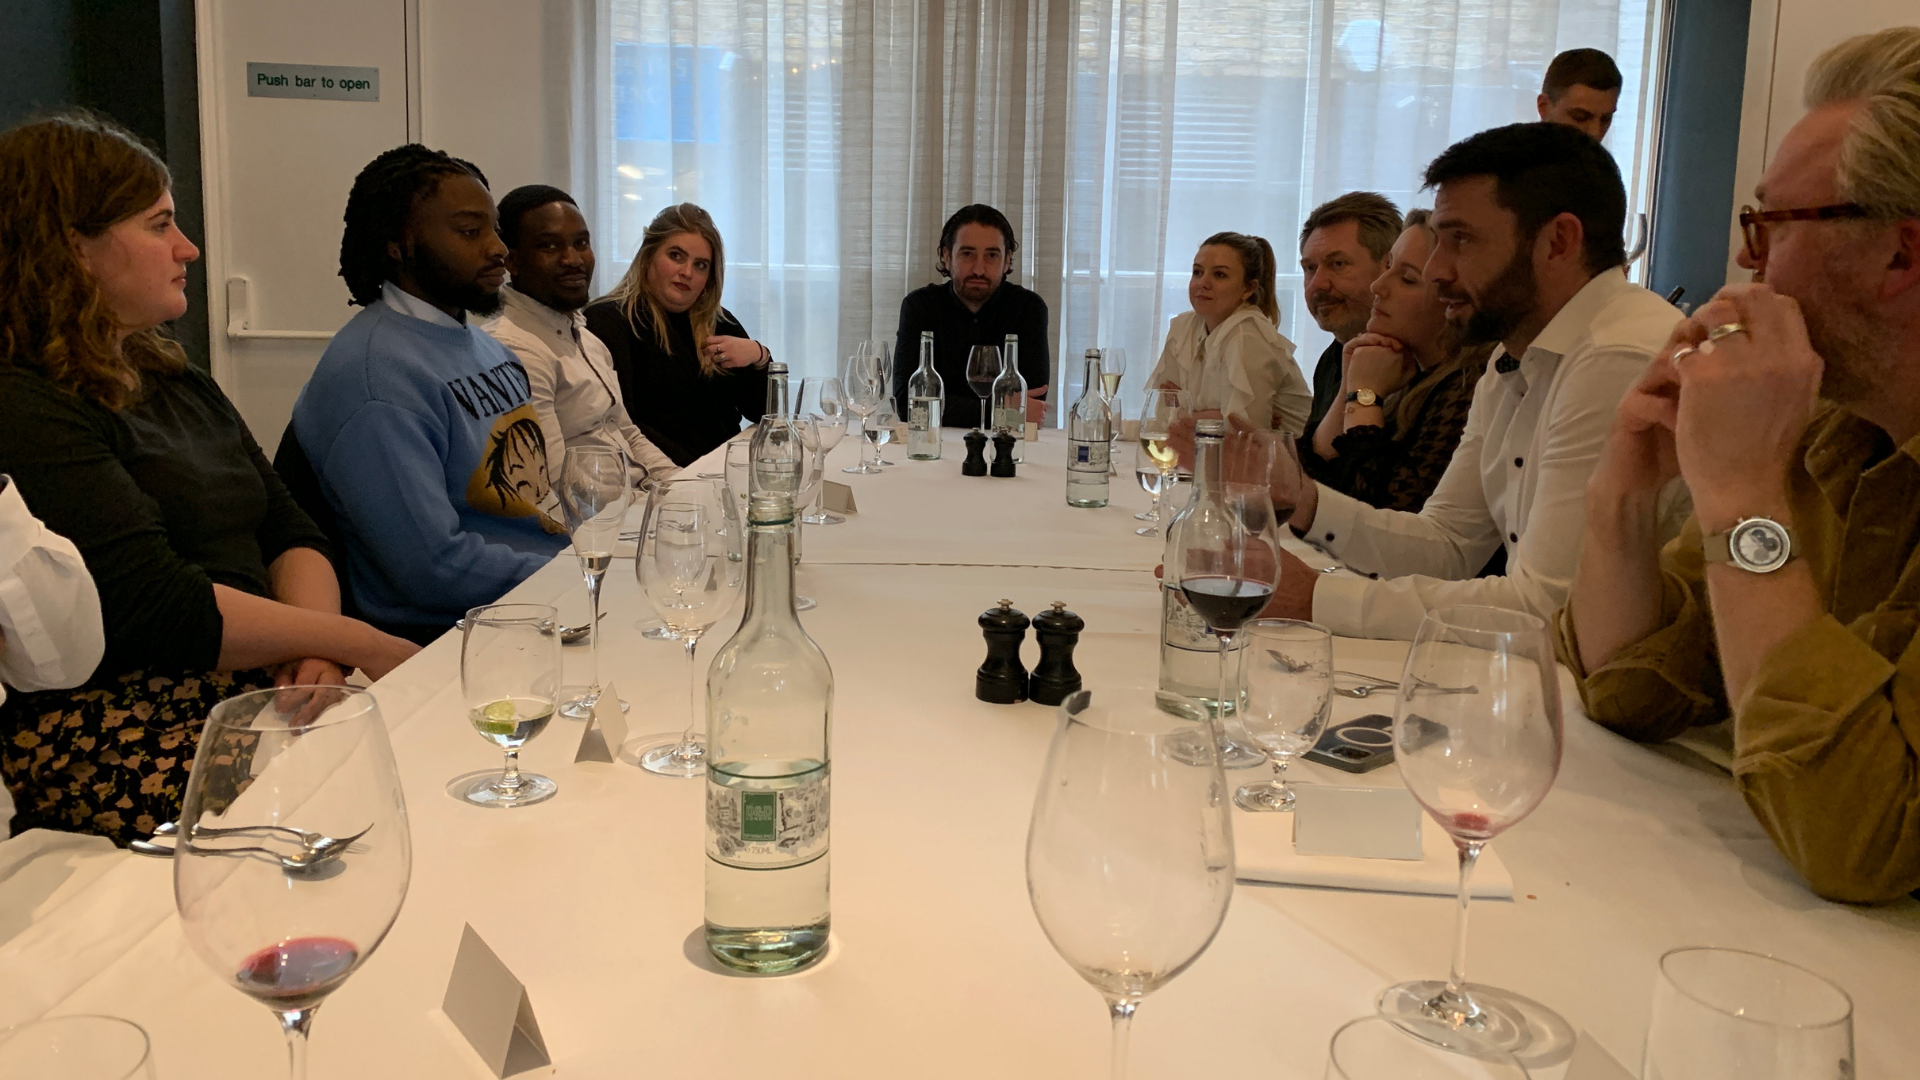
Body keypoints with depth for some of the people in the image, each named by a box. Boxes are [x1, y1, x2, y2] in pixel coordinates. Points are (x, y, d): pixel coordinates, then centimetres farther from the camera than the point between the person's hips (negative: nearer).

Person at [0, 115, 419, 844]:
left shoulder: (178, 385, 20)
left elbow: (292, 535, 14)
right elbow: (167, 610, -18)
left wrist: (314, 652, -7)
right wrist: (360, 644, -12)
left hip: (260, 688, 8)